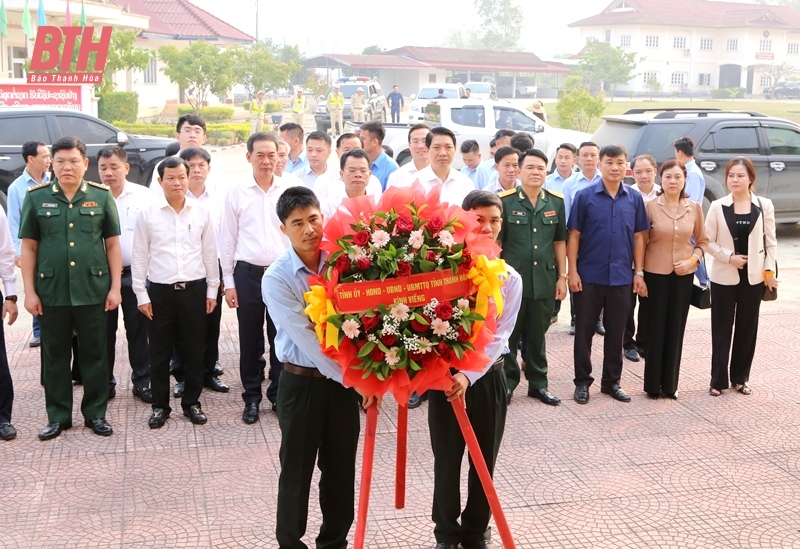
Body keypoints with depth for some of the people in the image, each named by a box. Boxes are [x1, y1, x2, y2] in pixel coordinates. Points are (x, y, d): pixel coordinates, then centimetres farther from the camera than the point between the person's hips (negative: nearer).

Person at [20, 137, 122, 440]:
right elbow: (29, 247, 3)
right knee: (55, 355, 10)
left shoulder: (101, 196, 1)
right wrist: (29, 291, -1)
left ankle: (95, 413, 21)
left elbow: (112, 244, 3)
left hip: (93, 290, 0)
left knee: (94, 353, 8)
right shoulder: (36, 197, 1)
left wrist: (115, 287, -1)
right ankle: (58, 416, 22)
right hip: (51, 292, 1)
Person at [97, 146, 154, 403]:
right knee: (104, 331, 10)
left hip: (135, 274, 0)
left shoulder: (144, 196, -1)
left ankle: (142, 381, 19)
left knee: (139, 330, 7)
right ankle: (104, 382, 23)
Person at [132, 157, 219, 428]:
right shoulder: (148, 214, -1)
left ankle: (192, 402, 22)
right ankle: (160, 406, 19)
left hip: (194, 289, 1)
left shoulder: (202, 213, 3)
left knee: (194, 350, 8)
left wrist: (212, 290, 6)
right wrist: (141, 294, -1)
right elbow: (139, 257, 2)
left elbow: (210, 253, 8)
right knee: (160, 352, 7)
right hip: (160, 291, -1)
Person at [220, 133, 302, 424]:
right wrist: (228, 282, 2)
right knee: (249, 340, 8)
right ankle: (251, 398, 20)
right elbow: (228, 239, 5)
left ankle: (279, 394, 21)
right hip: (248, 273, 0)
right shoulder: (236, 193, 3)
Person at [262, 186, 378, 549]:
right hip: (301, 383, -3)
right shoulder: (276, 279, -13)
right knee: (297, 470, 8)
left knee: (341, 468, 14)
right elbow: (306, 338, -18)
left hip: (344, 380, 3)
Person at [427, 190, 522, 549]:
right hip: (445, 376, -1)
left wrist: (469, 375, -23)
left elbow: (499, 336, -9)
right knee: (447, 460, 7)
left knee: (484, 462, 11)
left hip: (487, 377, 2)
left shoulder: (509, 278, -1)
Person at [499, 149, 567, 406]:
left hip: (544, 281, 3)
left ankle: (538, 383, 25)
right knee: (508, 335, 8)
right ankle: (506, 382, 20)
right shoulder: (504, 201, -7)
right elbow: (494, 242, -5)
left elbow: (559, 242, 10)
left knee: (537, 335, 14)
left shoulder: (556, 202, 5)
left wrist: (562, 276, 7)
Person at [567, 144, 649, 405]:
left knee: (616, 332, 11)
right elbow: (574, 236, -3)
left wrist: (639, 272, 3)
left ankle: (611, 381, 23)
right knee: (584, 330, 6)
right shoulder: (585, 196, -4)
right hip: (589, 276, -2)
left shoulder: (635, 199, 3)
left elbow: (638, 237, 8)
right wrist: (572, 271, -8)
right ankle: (583, 381, 17)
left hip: (622, 277, 2)